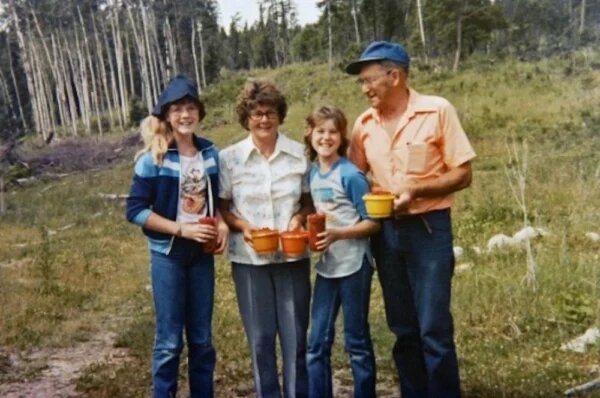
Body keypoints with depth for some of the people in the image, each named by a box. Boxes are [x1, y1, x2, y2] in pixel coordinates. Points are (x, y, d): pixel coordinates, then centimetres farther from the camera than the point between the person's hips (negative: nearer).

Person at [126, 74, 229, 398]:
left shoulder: (211, 153, 2)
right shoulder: (153, 158, -11)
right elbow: (135, 210, -12)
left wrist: (221, 224, -5)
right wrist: (182, 229, -19)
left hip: (202, 253, 4)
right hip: (168, 254, -4)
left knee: (202, 338, 14)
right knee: (169, 341, 4)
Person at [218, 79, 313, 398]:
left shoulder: (299, 153, -1)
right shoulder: (229, 158, -4)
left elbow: (310, 201, 8)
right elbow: (221, 209, 2)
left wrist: (299, 217, -12)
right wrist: (242, 225, -16)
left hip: (292, 257, 1)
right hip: (249, 259, 0)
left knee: (296, 336, 8)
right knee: (260, 338, 9)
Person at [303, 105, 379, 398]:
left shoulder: (350, 175, -13)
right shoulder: (313, 174, 6)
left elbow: (373, 222, -12)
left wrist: (338, 234, -24)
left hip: (353, 264, -6)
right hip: (326, 266, 6)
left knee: (357, 341, 6)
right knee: (317, 343, 9)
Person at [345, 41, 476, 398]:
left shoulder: (437, 111, -9)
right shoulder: (365, 123, 4)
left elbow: (463, 174, -8)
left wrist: (415, 190, -21)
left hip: (429, 228, -4)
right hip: (386, 231, 5)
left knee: (434, 329, -3)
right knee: (403, 329, 12)